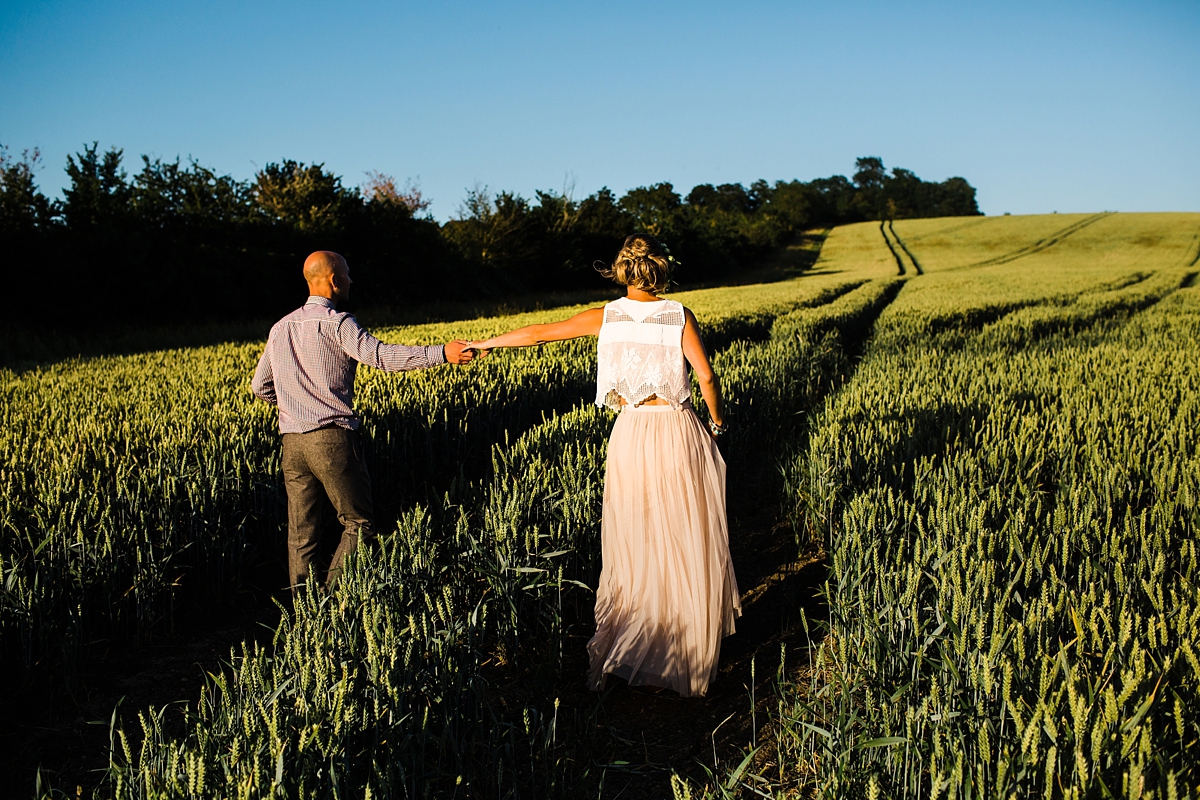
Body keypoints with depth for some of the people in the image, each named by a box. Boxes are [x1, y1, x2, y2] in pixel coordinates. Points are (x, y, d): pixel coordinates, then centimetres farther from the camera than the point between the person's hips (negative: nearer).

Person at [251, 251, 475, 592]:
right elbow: (380, 355, -23)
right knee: (359, 524, 3)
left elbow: (260, 386, 22)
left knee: (301, 534, 9)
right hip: (333, 437, -7)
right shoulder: (336, 323, -7)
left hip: (292, 441, 7)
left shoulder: (281, 328, 16)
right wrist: (441, 353, -27)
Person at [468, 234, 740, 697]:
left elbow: (539, 334, 4)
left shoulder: (607, 318, 0)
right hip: (679, 432, -1)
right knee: (686, 542, 9)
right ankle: (690, 648, 17)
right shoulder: (679, 316, -5)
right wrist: (716, 421, 6)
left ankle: (623, 650, 15)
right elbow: (707, 376, -11)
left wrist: (487, 343, 17)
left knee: (634, 542, 11)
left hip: (631, 432, 2)